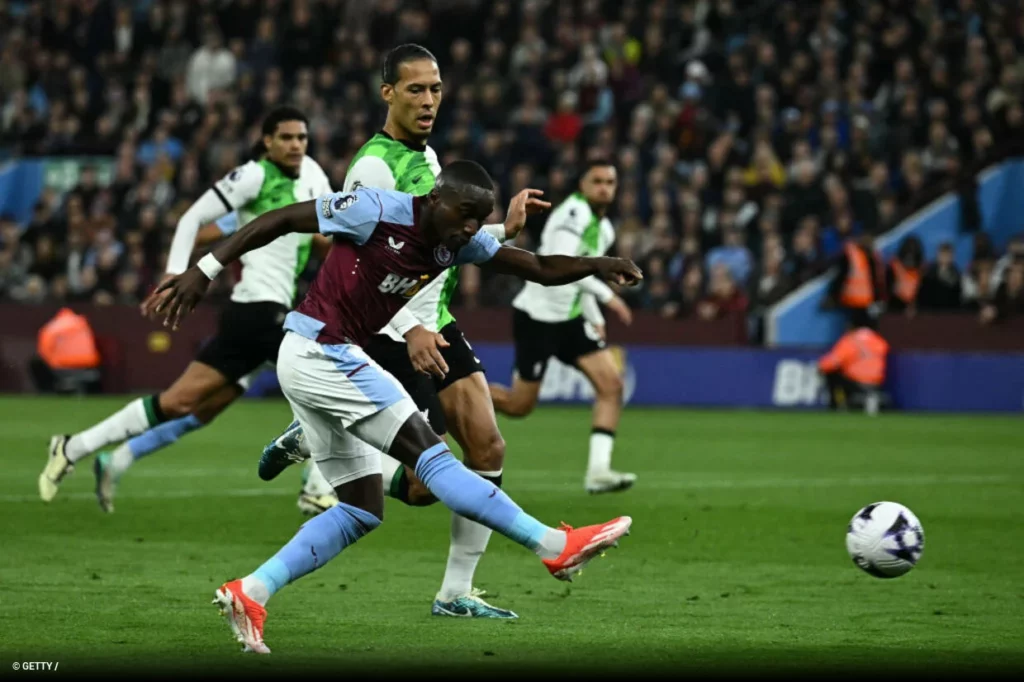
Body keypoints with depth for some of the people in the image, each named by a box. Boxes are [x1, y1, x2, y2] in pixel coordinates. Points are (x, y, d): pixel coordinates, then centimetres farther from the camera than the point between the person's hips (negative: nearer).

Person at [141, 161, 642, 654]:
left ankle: (249, 593, 3)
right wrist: (205, 271, -14)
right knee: (428, 452, -12)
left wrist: (595, 266, -15)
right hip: (320, 351, -10)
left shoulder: (458, 242, 5)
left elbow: (539, 268, 3)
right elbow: (280, 221, -13)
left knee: (362, 510, 8)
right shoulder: (380, 211, -17)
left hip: (327, 363, 10)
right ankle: (556, 547, -15)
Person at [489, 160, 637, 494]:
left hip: (570, 319, 8)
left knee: (612, 385, -10)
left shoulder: (605, 229, 12)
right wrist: (607, 295, -33)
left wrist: (596, 319, 13)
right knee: (520, 405, -1)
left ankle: (598, 470, -14)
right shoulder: (574, 212, -17)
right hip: (538, 316, -8)